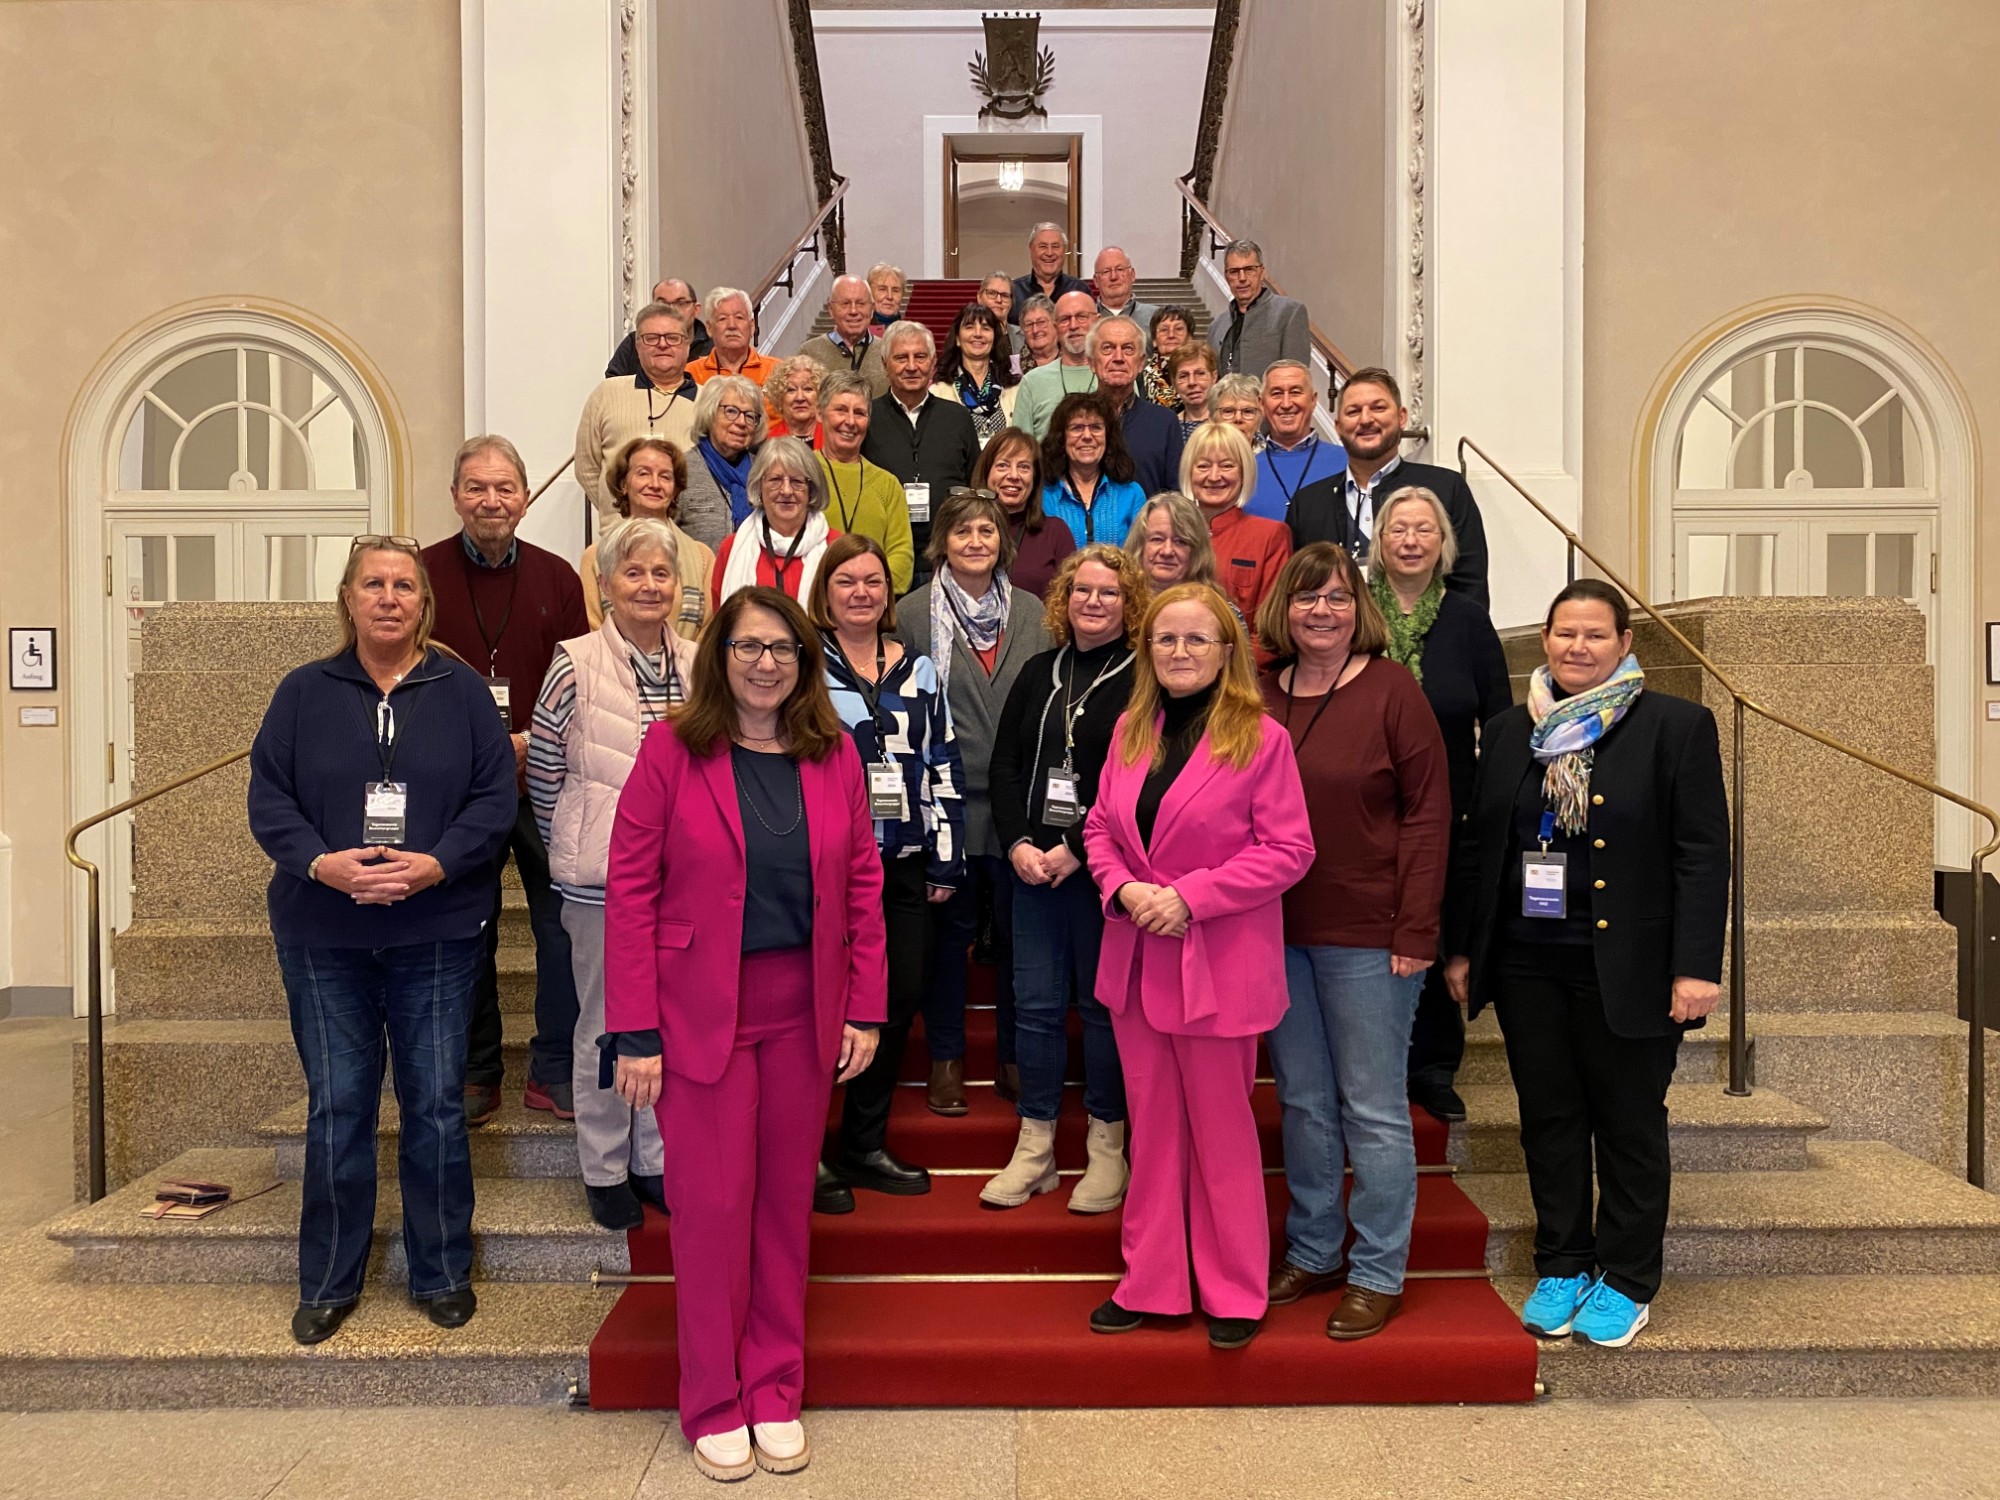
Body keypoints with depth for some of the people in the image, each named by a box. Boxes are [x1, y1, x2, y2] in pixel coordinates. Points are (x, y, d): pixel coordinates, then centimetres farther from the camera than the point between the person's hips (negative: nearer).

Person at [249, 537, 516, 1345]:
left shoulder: (461, 691, 2)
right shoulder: (304, 692, 5)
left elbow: (495, 795, -3)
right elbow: (268, 796, 0)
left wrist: (436, 864, -17)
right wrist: (321, 862, -17)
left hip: (438, 931, -1)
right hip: (324, 935, 1)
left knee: (436, 1105, 6)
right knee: (336, 1109, 7)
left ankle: (443, 1273, 22)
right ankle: (327, 1284, 23)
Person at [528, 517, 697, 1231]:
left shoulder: (698, 666, 5)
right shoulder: (575, 665, -7)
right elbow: (542, 773, -1)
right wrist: (571, 849, 5)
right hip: (601, 875, -4)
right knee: (606, 1024, 6)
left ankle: (655, 1159, 28)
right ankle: (604, 1169, 22)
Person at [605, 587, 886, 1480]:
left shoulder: (834, 755, 3)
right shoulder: (672, 752, -6)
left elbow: (863, 886, 5)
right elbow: (630, 891, -8)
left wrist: (865, 1010, 1)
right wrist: (634, 1032, -11)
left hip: (805, 1015, 3)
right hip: (700, 1014, -3)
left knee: (786, 1202, 12)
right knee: (712, 1204, 4)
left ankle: (775, 1393, 28)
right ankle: (713, 1406, 23)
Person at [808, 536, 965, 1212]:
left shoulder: (918, 672, 13)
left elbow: (942, 768, 13)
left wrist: (947, 859, 9)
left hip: (902, 864, 5)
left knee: (903, 997, 8)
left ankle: (864, 1144, 25)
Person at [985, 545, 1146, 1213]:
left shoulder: (1142, 679, -4)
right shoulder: (1039, 673, 13)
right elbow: (1005, 764, 9)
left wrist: (1077, 850, -15)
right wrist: (1017, 843, -4)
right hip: (1032, 865, 5)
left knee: (1102, 1003, 4)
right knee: (1035, 1003, 8)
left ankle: (1107, 1148, 18)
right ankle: (1035, 1150, 18)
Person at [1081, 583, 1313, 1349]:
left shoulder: (1260, 738, -10)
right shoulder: (1131, 730, 6)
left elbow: (1289, 848, -13)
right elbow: (1101, 826, 10)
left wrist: (1191, 896, -18)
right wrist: (1122, 888, -10)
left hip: (1221, 963, -5)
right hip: (1138, 958, 5)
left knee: (1221, 1132, 9)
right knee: (1153, 1129, 14)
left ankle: (1233, 1292, 25)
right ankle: (1151, 1284, 27)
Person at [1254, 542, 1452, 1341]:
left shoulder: (1391, 688, -6)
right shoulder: (1260, 694, 6)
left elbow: (1428, 810, -9)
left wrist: (1416, 929, -14)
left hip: (1367, 934, -4)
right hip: (1277, 931, 5)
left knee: (1373, 1108, 5)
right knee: (1302, 1101, 15)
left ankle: (1378, 1273, 19)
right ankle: (1311, 1253, 30)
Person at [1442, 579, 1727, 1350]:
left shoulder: (1678, 726, -4)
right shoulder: (1509, 731, 9)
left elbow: (1704, 854, -7)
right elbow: (1475, 844, 11)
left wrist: (1696, 966, -13)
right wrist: (1460, 946, 8)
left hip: (1626, 969, -4)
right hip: (1526, 963, 4)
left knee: (1629, 1126, 9)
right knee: (1548, 1121, 12)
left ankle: (1625, 1281, 24)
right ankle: (1560, 1268, 27)